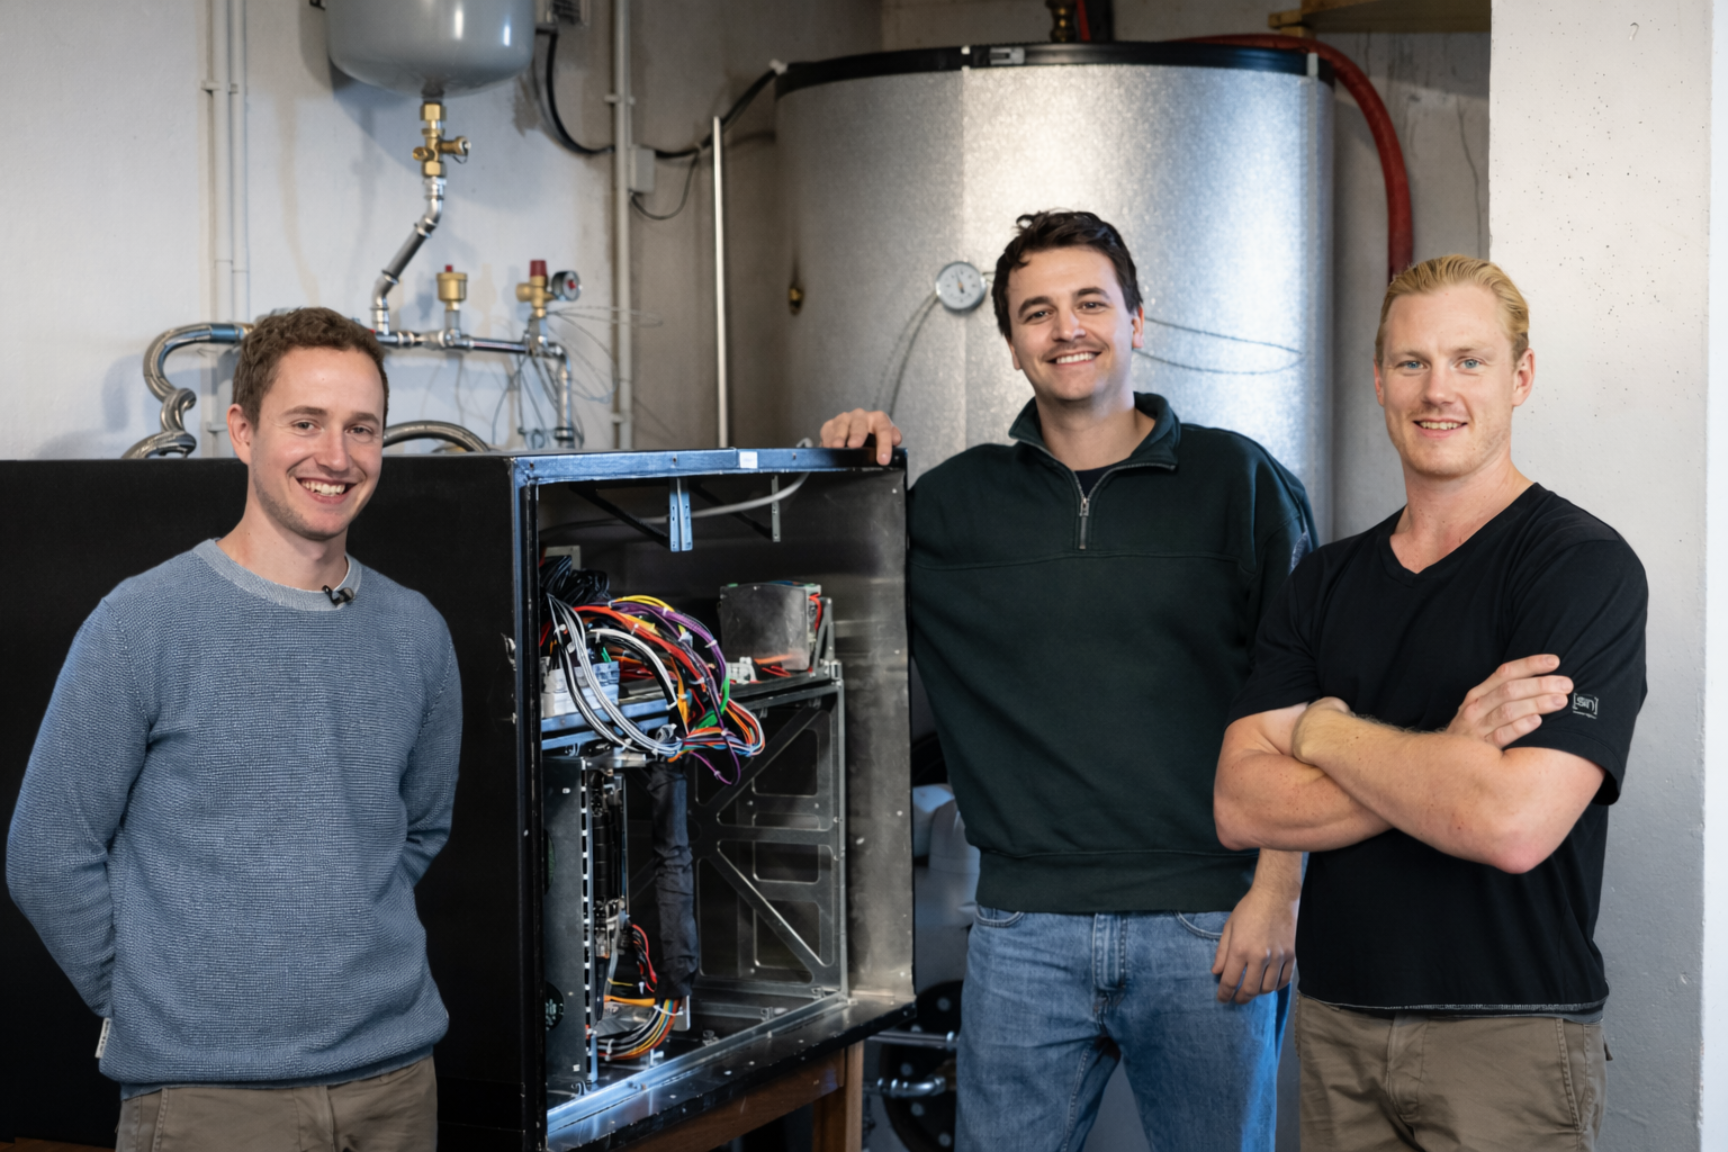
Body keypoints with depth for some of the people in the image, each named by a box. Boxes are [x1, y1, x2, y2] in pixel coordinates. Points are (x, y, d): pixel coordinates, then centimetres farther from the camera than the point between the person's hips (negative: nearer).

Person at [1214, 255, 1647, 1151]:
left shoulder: (1583, 565, -11)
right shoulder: (1325, 582, 7)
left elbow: (1513, 824, -24)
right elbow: (1241, 806, -4)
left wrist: (1324, 731, -10)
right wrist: (1443, 760, -18)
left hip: (1509, 1035, -5)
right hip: (1335, 1022, 5)